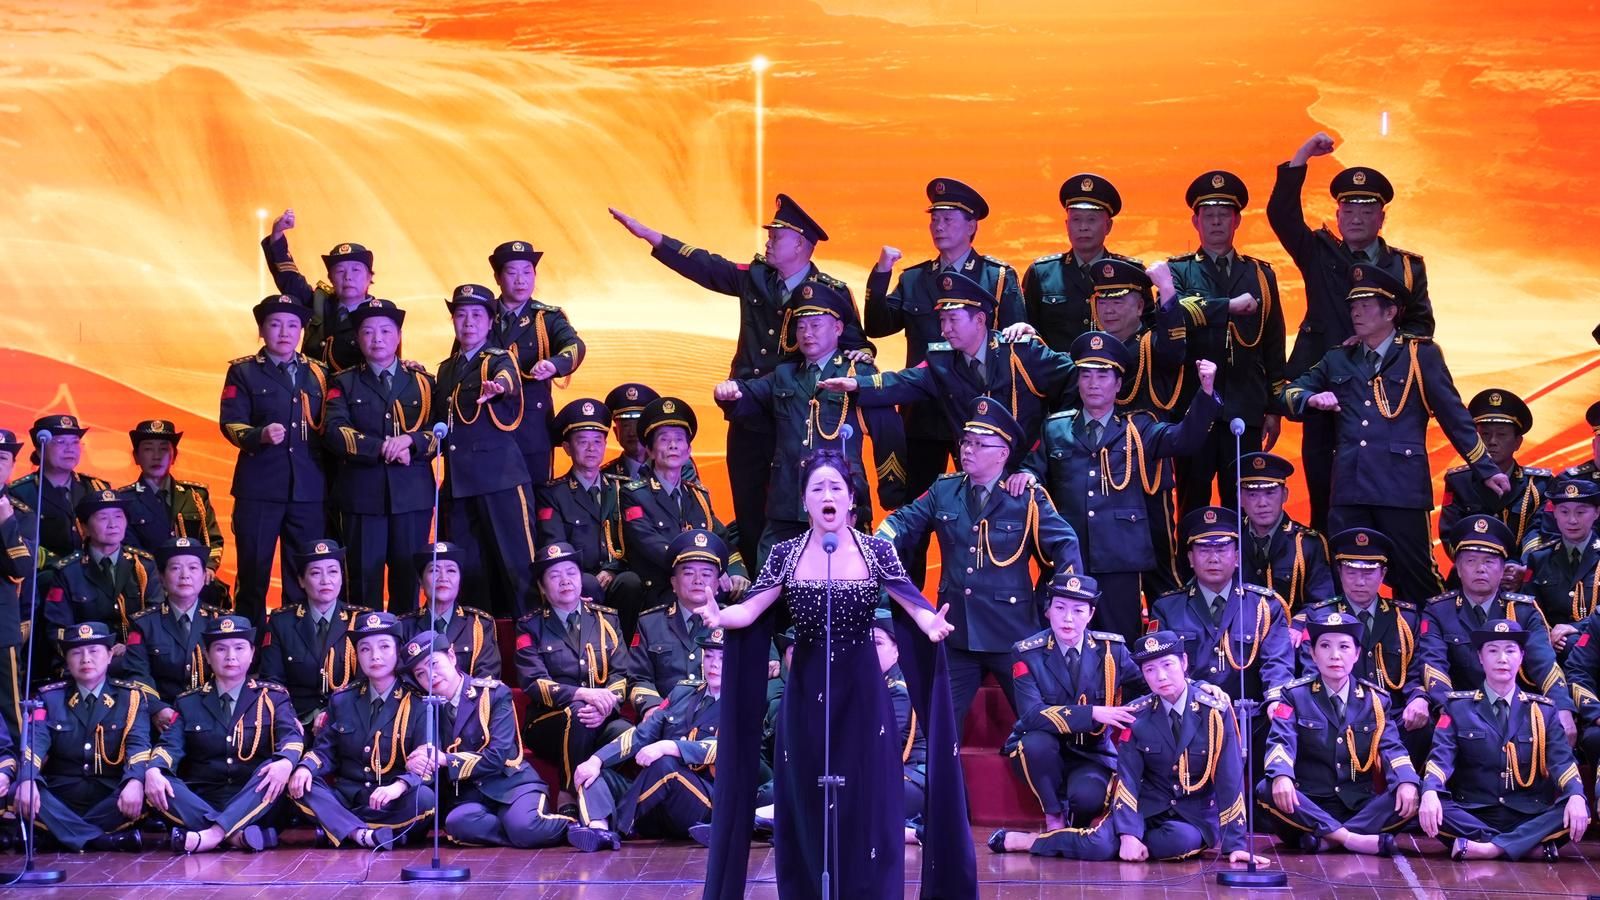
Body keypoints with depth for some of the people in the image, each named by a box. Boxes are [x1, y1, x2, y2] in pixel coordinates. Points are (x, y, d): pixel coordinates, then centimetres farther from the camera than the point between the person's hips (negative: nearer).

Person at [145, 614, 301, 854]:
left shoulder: (273, 697, 9)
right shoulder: (188, 702, 14)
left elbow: (291, 736, -7)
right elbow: (171, 744, 0)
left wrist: (286, 763, -33)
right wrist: (153, 770, -25)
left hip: (253, 804, -1)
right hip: (202, 802, 1)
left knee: (278, 769, -31)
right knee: (155, 784, -26)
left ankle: (214, 834, -41)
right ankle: (238, 835, -37)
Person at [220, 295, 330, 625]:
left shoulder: (318, 373, 15)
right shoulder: (243, 372, 5)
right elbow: (230, 424, -5)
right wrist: (260, 435, -25)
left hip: (310, 490, 3)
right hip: (259, 490, -3)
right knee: (254, 575, 0)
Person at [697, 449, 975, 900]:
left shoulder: (876, 550, -2)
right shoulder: (785, 555, 0)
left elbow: (914, 605, -13)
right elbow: (749, 611, -9)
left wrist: (932, 624, -36)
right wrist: (720, 616, -32)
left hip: (862, 691, -1)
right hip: (805, 693, 1)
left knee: (868, 802, 0)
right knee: (806, 805, 5)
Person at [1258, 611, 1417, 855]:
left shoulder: (1375, 699, 9)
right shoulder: (1294, 695, 4)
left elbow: (1391, 747, -3)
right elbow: (1282, 741, -11)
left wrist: (1406, 782, -26)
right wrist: (1281, 775, -36)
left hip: (1360, 807, 2)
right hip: (1309, 806, -2)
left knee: (1410, 797, -25)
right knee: (1267, 790, -32)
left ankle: (1327, 839, -30)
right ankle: (1352, 839, -36)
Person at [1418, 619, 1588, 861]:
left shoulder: (1543, 710, 11)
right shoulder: (1457, 706, 7)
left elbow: (1561, 760, -1)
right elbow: (1441, 757, -5)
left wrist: (1576, 796, -24)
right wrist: (1430, 793, -28)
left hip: (1528, 817, 1)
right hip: (1472, 816, -1)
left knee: (1578, 812, -28)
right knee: (1430, 807, -32)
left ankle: (1488, 849, -31)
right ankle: (1535, 843, -27)